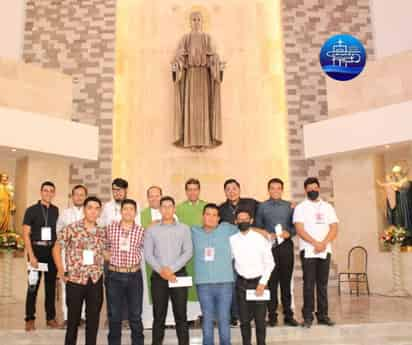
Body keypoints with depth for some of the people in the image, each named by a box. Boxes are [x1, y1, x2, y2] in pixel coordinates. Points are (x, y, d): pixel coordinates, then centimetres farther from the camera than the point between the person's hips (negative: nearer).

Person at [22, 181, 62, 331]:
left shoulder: (56, 211, 6)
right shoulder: (32, 210, -3)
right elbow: (26, 234, -6)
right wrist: (31, 255, -13)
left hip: (52, 250, 3)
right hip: (36, 249, -3)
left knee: (51, 284, 10)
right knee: (33, 285, 0)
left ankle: (51, 318, 19)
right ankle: (30, 319, 11)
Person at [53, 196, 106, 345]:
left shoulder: (103, 232, 3)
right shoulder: (72, 228, -8)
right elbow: (57, 248, 0)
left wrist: (104, 269, 6)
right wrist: (60, 270, -3)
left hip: (96, 281, 3)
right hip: (75, 280, -3)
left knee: (93, 320, 11)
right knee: (73, 319, 10)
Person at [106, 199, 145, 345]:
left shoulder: (141, 231, -1)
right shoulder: (111, 228, 1)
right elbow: (106, 248, 14)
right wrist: (112, 258, 5)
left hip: (134, 276, 0)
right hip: (114, 276, 1)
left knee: (135, 315, 7)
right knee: (114, 315, 9)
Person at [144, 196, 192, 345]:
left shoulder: (184, 228, 6)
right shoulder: (151, 230, 7)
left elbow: (188, 252, -2)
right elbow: (148, 254, 1)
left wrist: (171, 269, -12)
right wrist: (161, 270, -12)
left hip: (179, 275, 0)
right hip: (158, 276, 0)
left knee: (181, 315, 2)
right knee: (159, 316, 5)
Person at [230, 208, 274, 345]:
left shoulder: (260, 238, -4)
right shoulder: (232, 240, 0)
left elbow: (269, 263, -2)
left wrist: (263, 282, -8)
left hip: (258, 282, -1)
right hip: (241, 283, 1)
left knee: (260, 319, 4)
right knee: (244, 319, 7)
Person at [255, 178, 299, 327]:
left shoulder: (289, 206, 11)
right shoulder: (262, 207, 7)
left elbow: (295, 226, 9)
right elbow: (257, 228, 6)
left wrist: (289, 233, -9)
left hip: (286, 246, 1)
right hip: (269, 247, -1)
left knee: (286, 281, 5)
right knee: (271, 282, 0)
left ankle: (288, 315, 14)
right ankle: (272, 316, 8)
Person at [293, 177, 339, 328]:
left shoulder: (328, 207, 13)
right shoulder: (301, 208, 3)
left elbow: (334, 228, 4)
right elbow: (300, 230, -7)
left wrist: (324, 243, -11)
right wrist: (316, 243, -16)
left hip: (325, 250, 3)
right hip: (308, 251, -3)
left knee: (323, 283, 6)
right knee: (309, 284, -3)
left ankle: (323, 315, 14)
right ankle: (308, 316, 2)